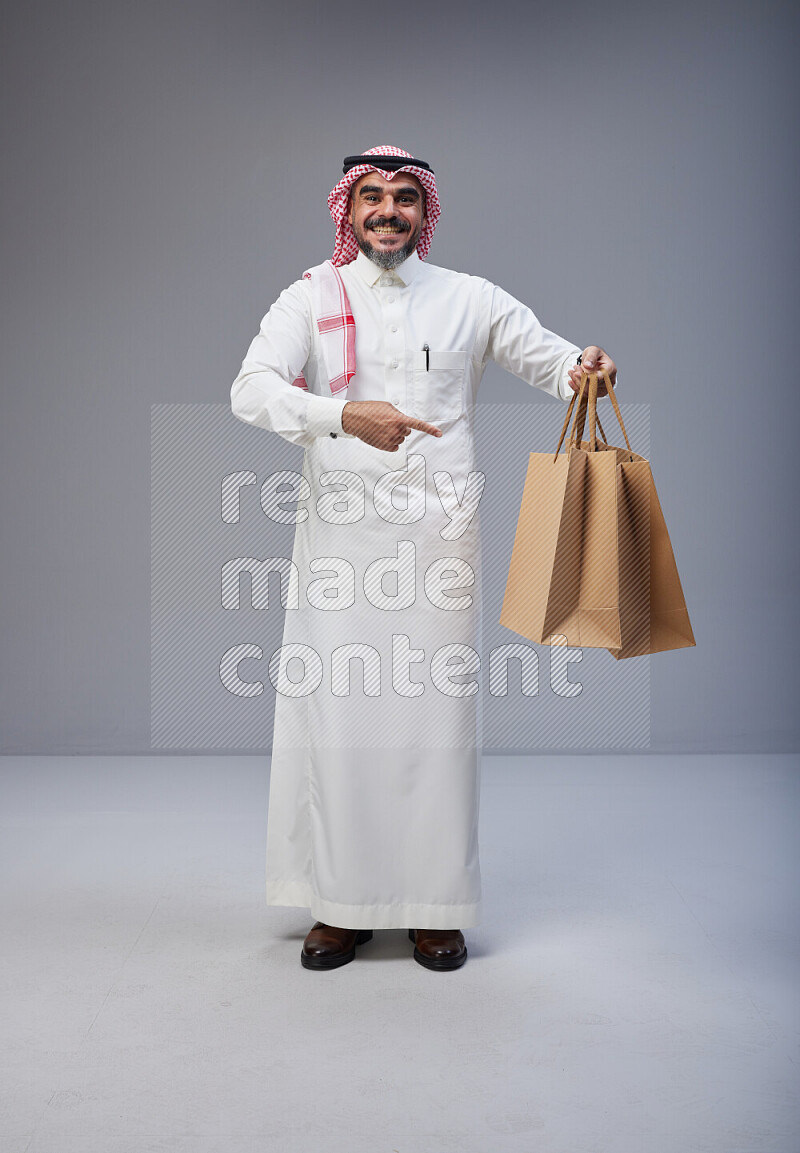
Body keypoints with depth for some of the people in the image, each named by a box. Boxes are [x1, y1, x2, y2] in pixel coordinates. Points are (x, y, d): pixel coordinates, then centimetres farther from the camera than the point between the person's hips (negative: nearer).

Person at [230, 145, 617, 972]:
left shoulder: (470, 300, 12)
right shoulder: (311, 298, 8)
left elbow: (550, 358, 14)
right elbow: (251, 389, -7)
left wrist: (584, 369, -12)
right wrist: (343, 415, -25)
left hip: (437, 532, 1)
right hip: (339, 532, 0)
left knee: (436, 708, 0)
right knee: (334, 708, 0)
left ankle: (434, 907, 14)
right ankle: (342, 903, 15)